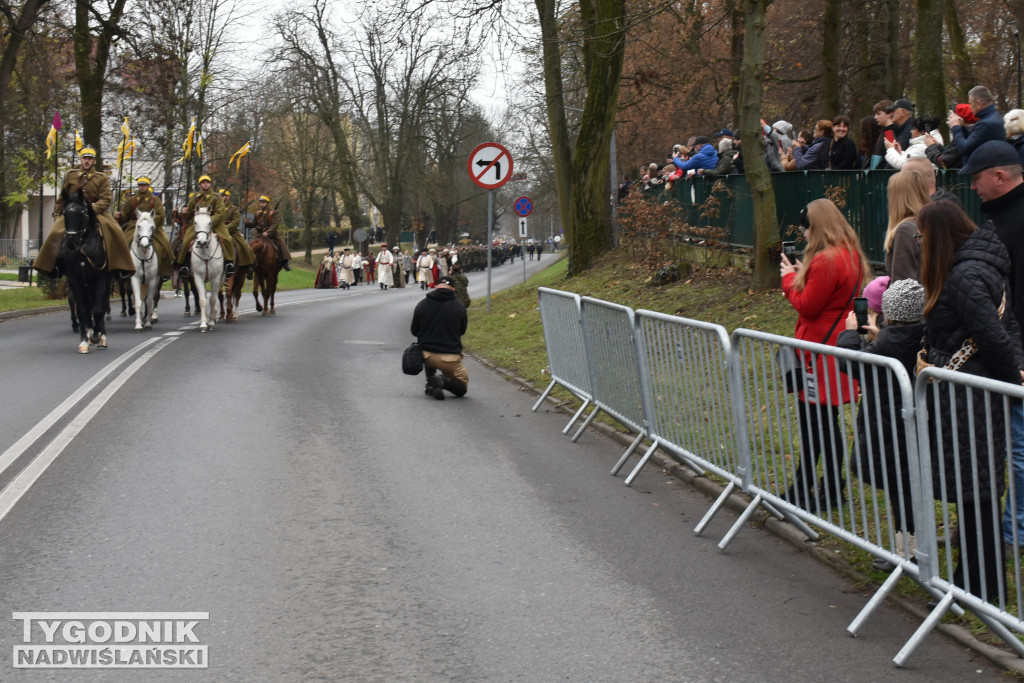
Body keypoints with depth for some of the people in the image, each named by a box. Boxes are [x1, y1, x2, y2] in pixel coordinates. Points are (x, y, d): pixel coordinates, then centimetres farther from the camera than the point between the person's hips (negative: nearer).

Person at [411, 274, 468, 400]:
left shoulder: (422, 305, -1)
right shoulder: (459, 306, -5)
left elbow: (414, 331, 11)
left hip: (426, 356, 3)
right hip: (450, 359, -2)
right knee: (462, 388, 17)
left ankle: (430, 384, 18)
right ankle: (443, 381, -17)